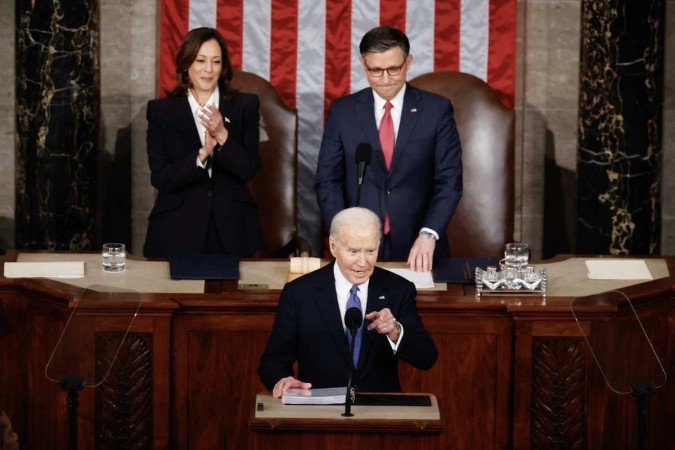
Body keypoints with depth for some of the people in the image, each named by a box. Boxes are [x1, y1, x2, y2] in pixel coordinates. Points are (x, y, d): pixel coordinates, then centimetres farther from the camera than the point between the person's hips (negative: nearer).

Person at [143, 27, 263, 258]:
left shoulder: (245, 105, 4)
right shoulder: (161, 110, 2)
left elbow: (249, 170, -4)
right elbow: (160, 178, -6)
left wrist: (223, 136, -19)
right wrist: (201, 155, -20)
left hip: (232, 228, 1)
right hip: (178, 230, -1)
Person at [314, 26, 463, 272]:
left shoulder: (436, 109, -1)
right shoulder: (342, 111, 2)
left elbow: (449, 180, -4)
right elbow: (327, 180, 2)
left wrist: (428, 234, -18)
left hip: (418, 248, 0)